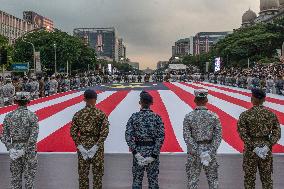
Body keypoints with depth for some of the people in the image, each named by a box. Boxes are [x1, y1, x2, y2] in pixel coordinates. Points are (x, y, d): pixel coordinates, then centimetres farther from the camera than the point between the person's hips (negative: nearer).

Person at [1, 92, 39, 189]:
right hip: (29, 150, -3)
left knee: (16, 177, 11)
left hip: (15, 149, 3)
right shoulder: (32, 116, -9)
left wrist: (10, 149, -4)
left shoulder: (9, 116, 3)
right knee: (29, 177, 4)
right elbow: (33, 136, -17)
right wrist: (30, 154, -15)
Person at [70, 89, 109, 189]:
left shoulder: (78, 114, -2)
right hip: (97, 146, -1)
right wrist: (97, 145, -13)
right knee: (98, 173, 9)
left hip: (82, 146, 2)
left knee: (83, 173, 10)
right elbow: (105, 132, -15)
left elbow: (73, 132, -5)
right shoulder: (101, 114, -7)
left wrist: (79, 146, -4)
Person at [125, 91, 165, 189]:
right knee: (153, 181, 10)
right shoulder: (156, 117, -4)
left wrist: (136, 152, -11)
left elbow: (128, 136, -10)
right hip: (152, 150, 0)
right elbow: (161, 137, -11)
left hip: (138, 150, 1)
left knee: (137, 181, 10)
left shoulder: (134, 117, -2)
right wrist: (154, 155, -11)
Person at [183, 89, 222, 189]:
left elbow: (187, 136, -11)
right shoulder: (214, 116, -2)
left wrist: (196, 151, -12)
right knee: (213, 179, 12)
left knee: (192, 180, 7)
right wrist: (211, 151, -9)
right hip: (209, 148, 1)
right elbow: (218, 136, -7)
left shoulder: (188, 117, -5)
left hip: (194, 151, -1)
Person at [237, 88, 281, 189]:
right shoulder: (271, 115, 0)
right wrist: (268, 145, -8)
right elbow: (277, 133, -4)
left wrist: (252, 146, -14)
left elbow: (242, 133, -16)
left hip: (250, 150, -2)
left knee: (249, 178, 10)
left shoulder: (245, 115, -9)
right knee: (267, 179, 14)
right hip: (267, 150, 3)